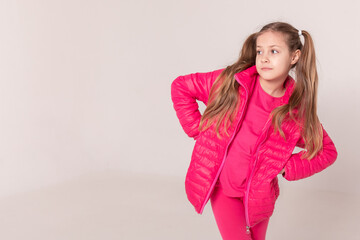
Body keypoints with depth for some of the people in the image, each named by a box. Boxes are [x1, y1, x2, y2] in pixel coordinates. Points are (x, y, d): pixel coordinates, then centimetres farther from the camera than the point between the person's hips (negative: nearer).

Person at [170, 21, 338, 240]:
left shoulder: (298, 109, -8)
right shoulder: (232, 81, -12)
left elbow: (327, 151, 4)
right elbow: (181, 86, -2)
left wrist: (288, 167, -8)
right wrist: (198, 130, -6)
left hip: (258, 193, 2)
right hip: (221, 186, -2)